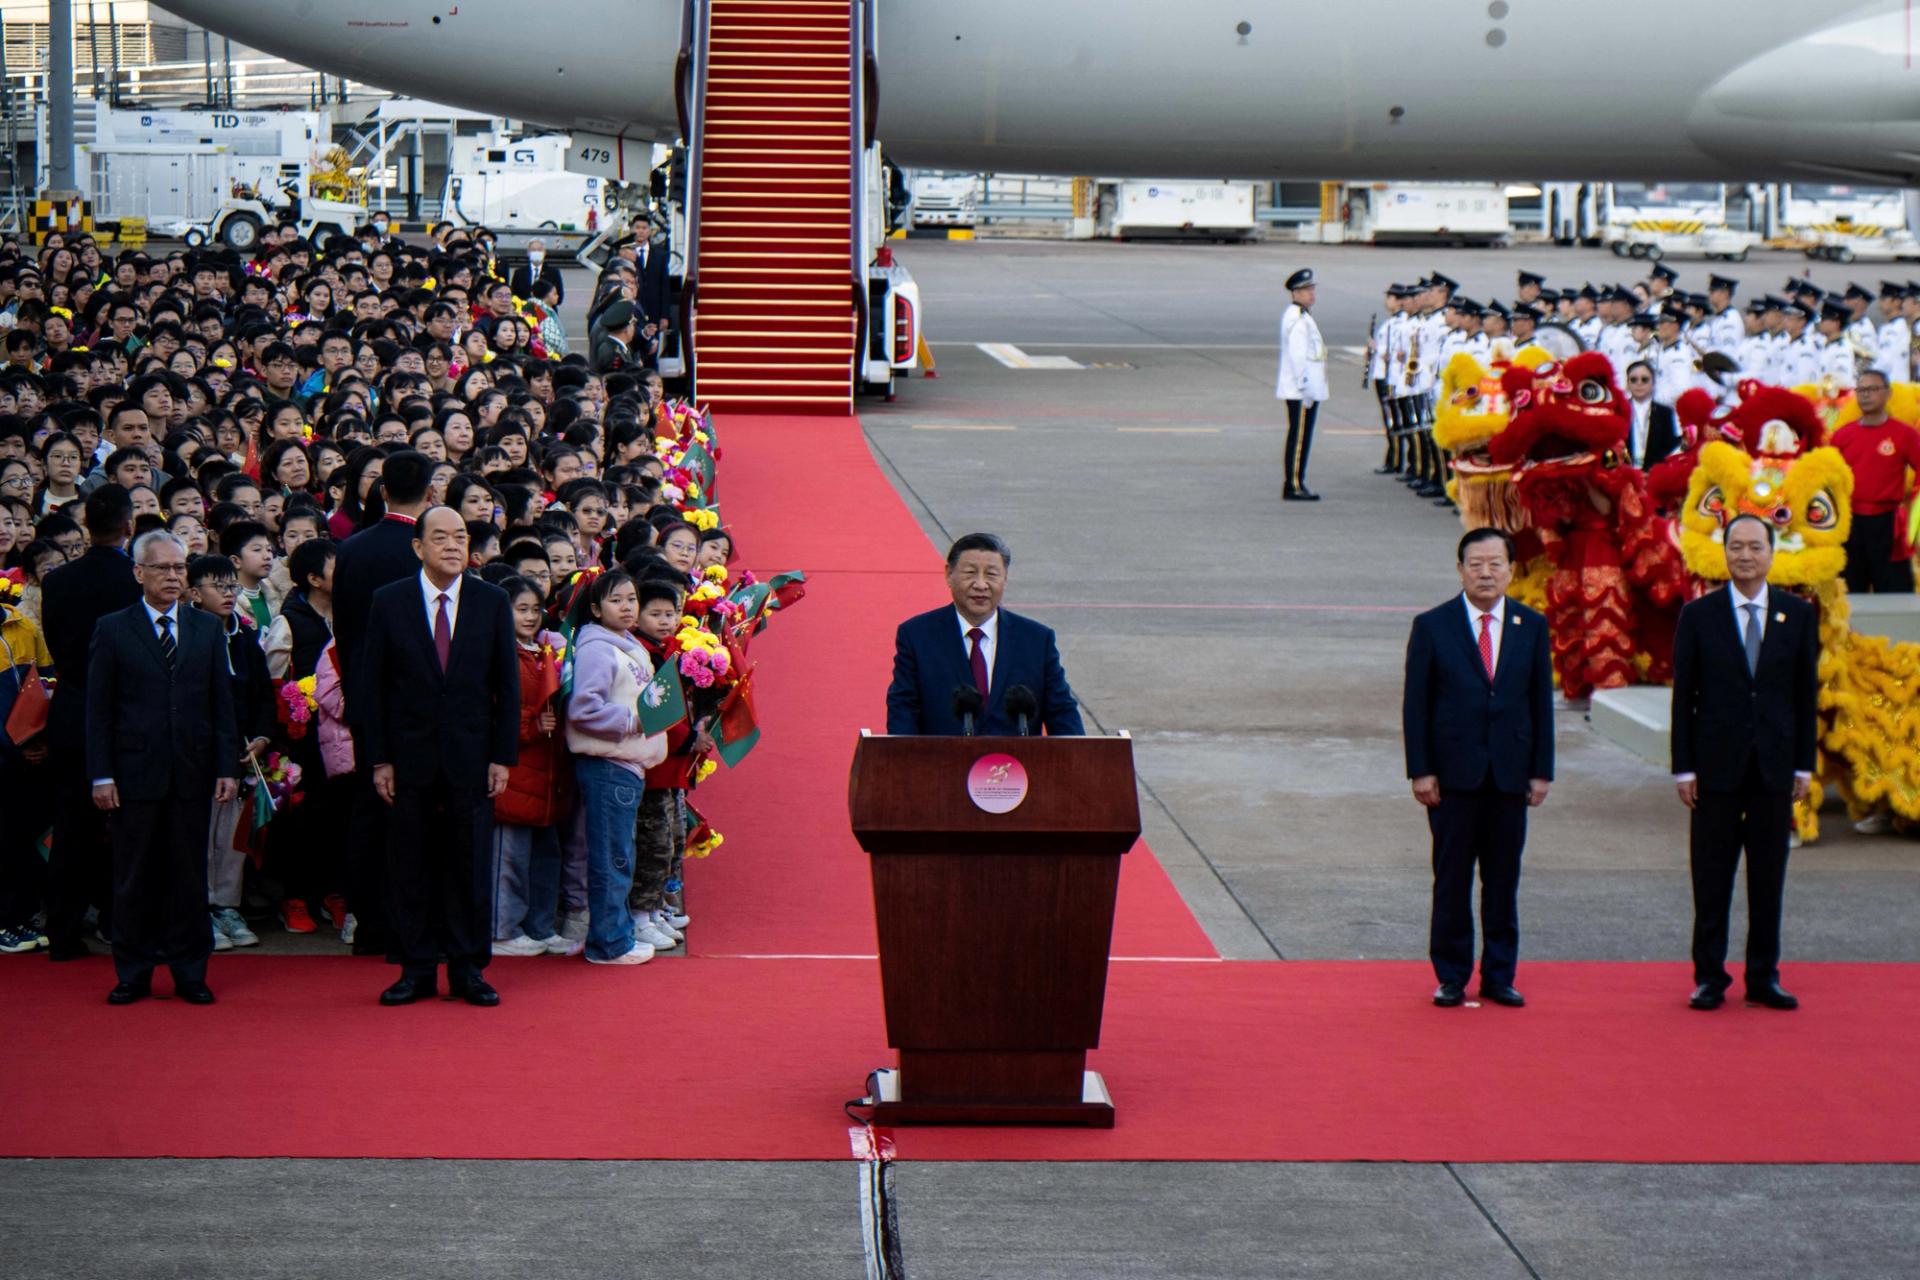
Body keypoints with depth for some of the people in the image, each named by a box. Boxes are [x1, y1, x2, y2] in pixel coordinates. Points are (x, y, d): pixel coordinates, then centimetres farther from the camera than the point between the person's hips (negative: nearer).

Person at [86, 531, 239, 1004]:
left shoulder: (207, 629, 10)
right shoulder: (112, 631, 2)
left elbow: (222, 704, 10)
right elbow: (98, 710, 0)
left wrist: (227, 766, 2)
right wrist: (101, 775, -7)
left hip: (192, 771, 2)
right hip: (135, 770, -2)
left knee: (189, 874, 5)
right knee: (134, 876, 3)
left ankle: (189, 973, 12)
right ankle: (133, 974, 12)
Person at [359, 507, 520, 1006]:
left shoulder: (492, 602, 4)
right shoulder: (389, 603, 1)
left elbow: (507, 684, 5)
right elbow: (371, 685, 2)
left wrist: (503, 756, -2)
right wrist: (378, 759, -4)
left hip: (470, 755, 1)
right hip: (410, 755, 0)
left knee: (469, 864, 3)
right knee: (410, 865, 3)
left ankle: (467, 969, 11)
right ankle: (415, 969, 11)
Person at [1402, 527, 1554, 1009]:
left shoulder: (1532, 626, 6)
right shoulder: (1432, 626, -1)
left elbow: (1541, 701, 7)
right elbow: (1415, 704, -1)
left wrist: (1542, 770, 2)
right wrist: (1420, 770, -7)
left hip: (1511, 773, 2)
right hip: (1452, 774, -2)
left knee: (1504, 880, 6)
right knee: (1452, 880, 2)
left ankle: (1499, 976, 14)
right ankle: (1451, 977, 11)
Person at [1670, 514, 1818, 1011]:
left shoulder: (1798, 614, 5)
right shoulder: (1699, 615, 0)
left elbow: (1806, 692, 7)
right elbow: (1683, 696, 1)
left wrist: (1804, 764, 3)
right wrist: (1683, 766, -4)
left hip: (1775, 767, 2)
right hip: (1717, 765, -1)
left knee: (1769, 879, 6)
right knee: (1711, 881, 2)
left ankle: (1763, 977, 14)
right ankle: (1709, 977, 9)